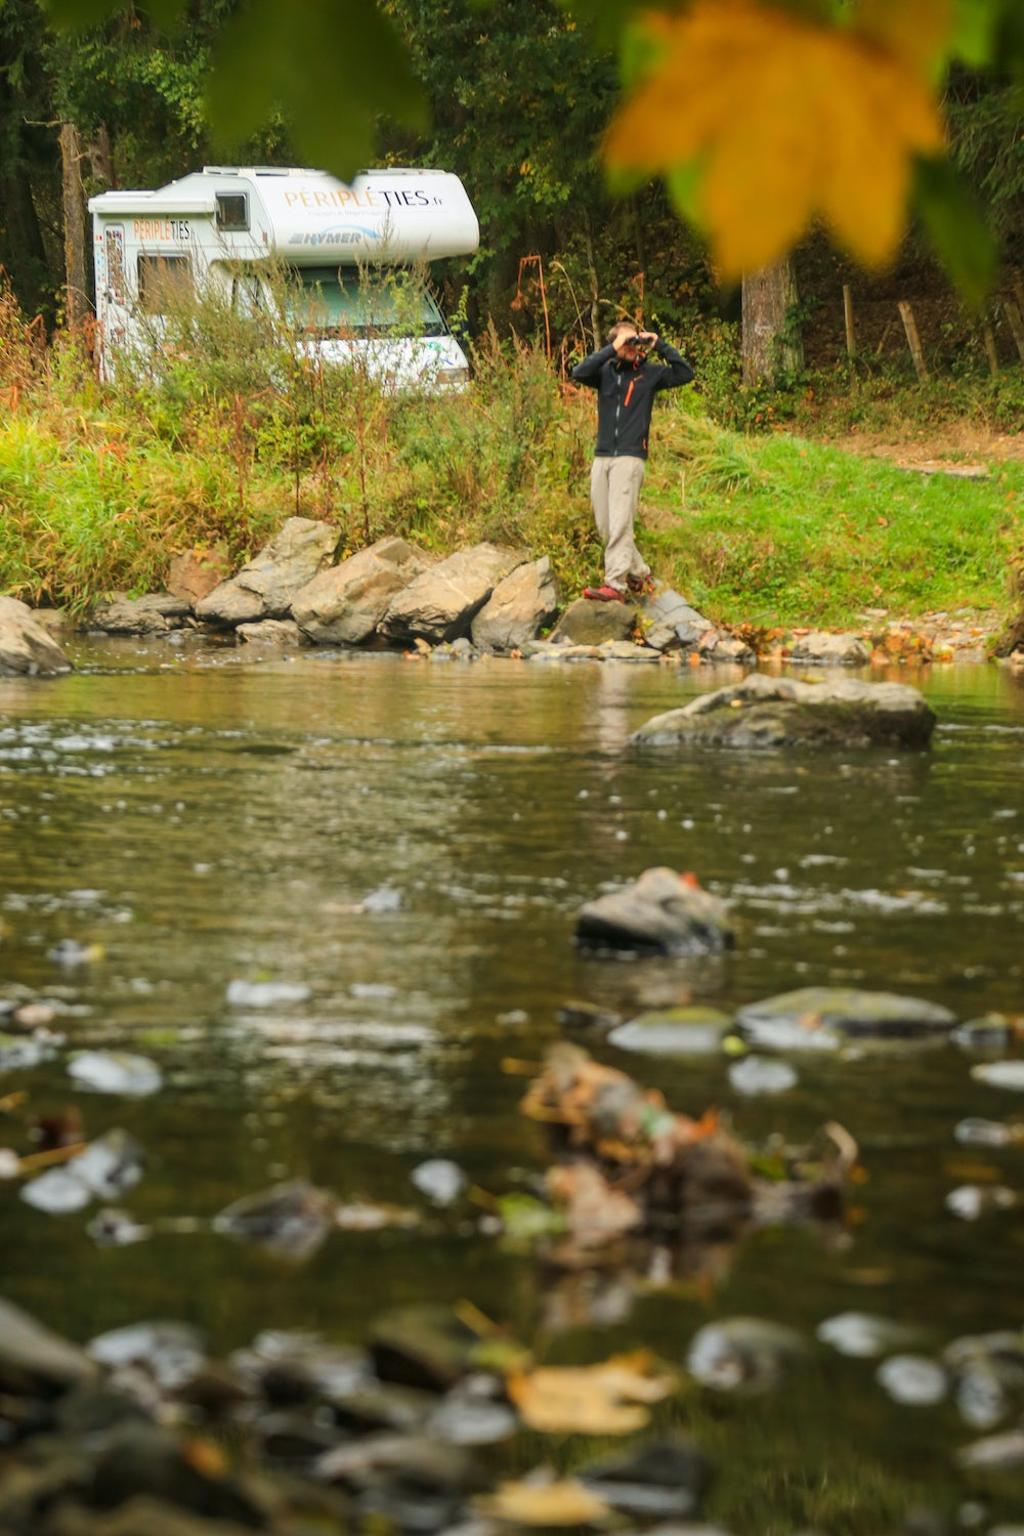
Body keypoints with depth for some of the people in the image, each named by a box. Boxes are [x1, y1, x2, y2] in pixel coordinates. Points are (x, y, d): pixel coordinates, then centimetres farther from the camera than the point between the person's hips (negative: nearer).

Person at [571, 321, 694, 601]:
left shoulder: (649, 373, 5)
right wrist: (612, 351, -14)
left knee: (619, 524, -14)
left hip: (630, 458, -4)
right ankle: (640, 574, 21)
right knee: (605, 527, 6)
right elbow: (578, 373, -10)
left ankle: (615, 585, -20)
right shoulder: (605, 372, 8)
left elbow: (685, 373, 1)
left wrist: (659, 346, -3)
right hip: (601, 457, 4)